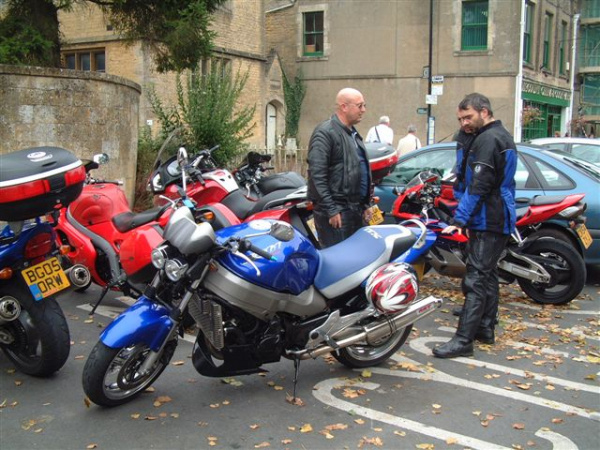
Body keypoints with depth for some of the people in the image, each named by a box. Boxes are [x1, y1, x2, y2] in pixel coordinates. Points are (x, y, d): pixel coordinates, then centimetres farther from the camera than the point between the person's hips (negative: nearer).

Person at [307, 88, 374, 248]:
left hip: (356, 210, 9)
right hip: (337, 212, -9)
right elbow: (317, 175, -18)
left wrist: (366, 205, 20)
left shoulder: (353, 134, 19)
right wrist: (330, 210, -20)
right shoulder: (325, 132, -10)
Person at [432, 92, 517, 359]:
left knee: (476, 279, -12)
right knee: (488, 275, 17)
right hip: (500, 220, 11)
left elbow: (478, 186, -23)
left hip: (488, 222, -11)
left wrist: (459, 219, -24)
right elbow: (465, 174, 17)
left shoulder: (487, 139, -15)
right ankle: (485, 329, 27)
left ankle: (463, 340, -12)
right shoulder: (501, 136, 18)